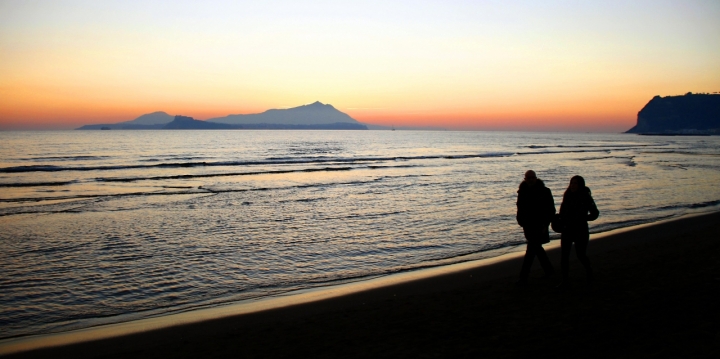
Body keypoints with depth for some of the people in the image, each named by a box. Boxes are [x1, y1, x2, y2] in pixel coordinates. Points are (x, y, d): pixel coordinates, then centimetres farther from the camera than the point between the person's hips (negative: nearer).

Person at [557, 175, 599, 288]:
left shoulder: (586, 198, -8)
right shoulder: (567, 196, 4)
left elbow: (595, 213, -3)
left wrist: (582, 218, -13)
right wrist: (561, 220, 0)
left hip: (580, 230, -4)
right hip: (567, 230, 4)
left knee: (581, 255, 6)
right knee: (564, 255, -3)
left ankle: (589, 270, 39)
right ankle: (565, 280, 2)